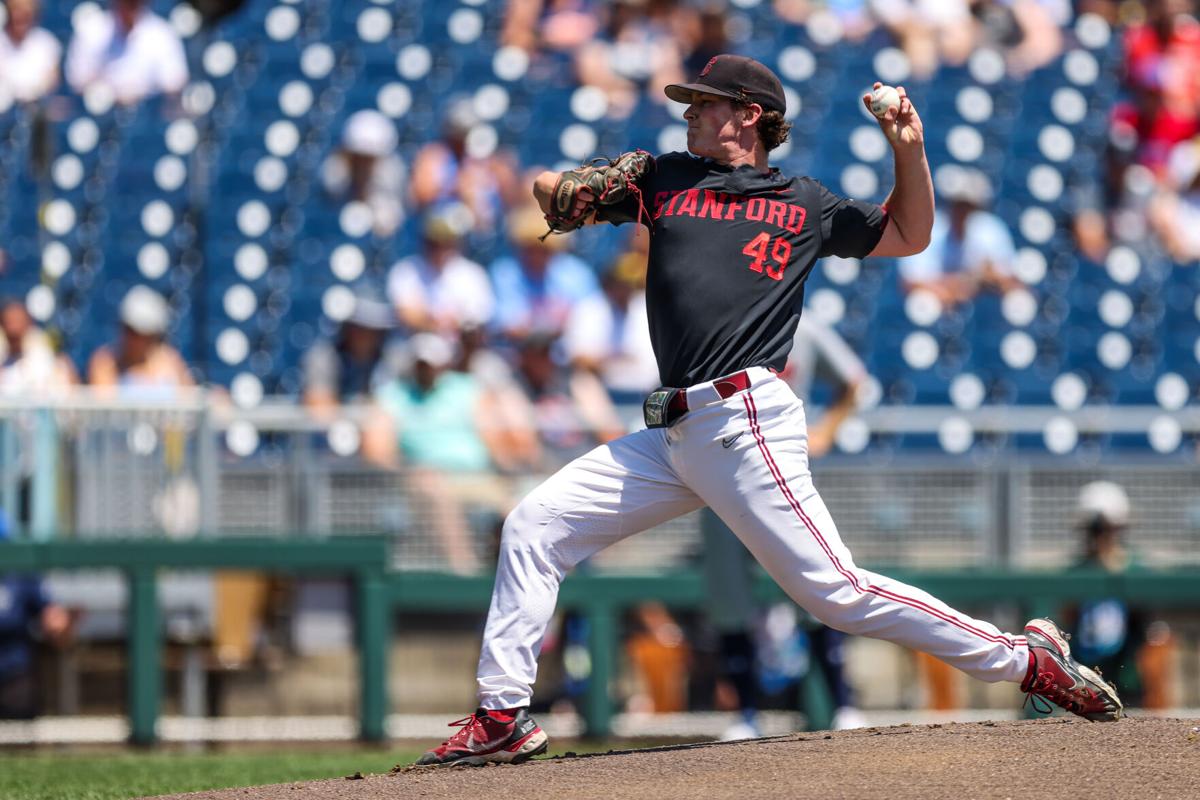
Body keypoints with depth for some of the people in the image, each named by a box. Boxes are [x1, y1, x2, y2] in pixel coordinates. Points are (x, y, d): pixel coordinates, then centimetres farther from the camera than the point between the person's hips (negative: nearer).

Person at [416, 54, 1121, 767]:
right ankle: (504, 717, 4)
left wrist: (909, 149, 7)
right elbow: (554, 194, 14)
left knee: (837, 591, -14)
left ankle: (1025, 657, -7)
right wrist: (563, 194, -10)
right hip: (674, 437, 6)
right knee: (535, 526, 0)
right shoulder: (666, 180, 19)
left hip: (746, 425, -6)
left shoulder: (805, 205, 10)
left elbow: (908, 236, 22)